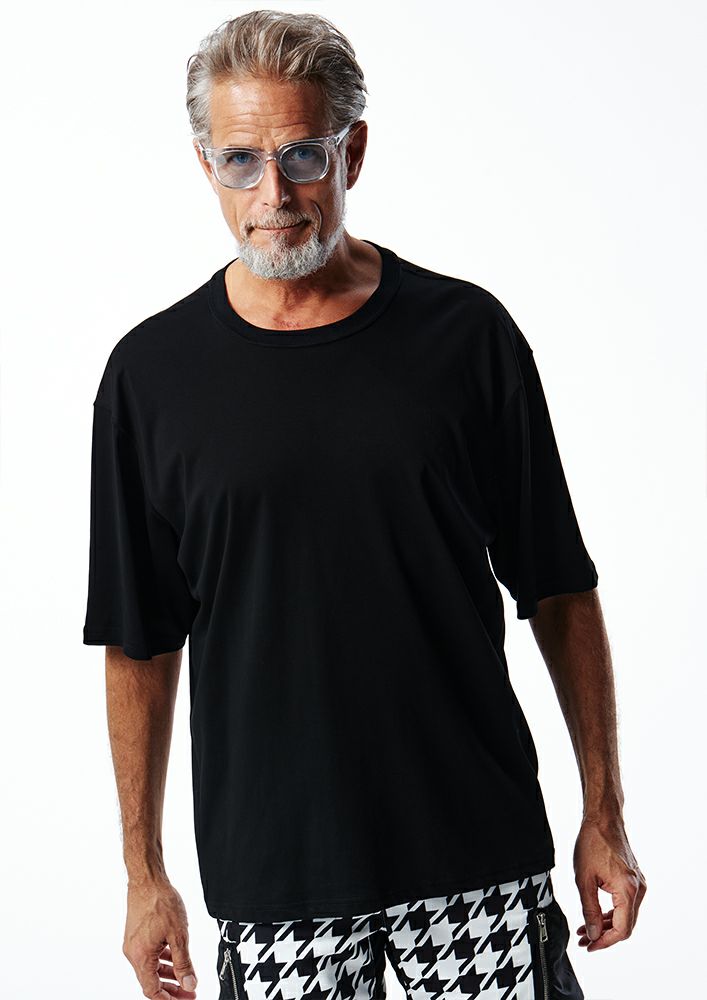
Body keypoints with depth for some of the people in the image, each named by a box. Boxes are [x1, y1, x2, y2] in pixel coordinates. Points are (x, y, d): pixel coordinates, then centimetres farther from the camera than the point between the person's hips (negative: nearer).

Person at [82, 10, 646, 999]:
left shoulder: (467, 334, -2)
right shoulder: (151, 371, 0)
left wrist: (603, 815, 2)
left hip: (479, 849, 0)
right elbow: (141, 641, 5)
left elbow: (559, 592, 3)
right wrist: (144, 870, 5)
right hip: (271, 877, 1)